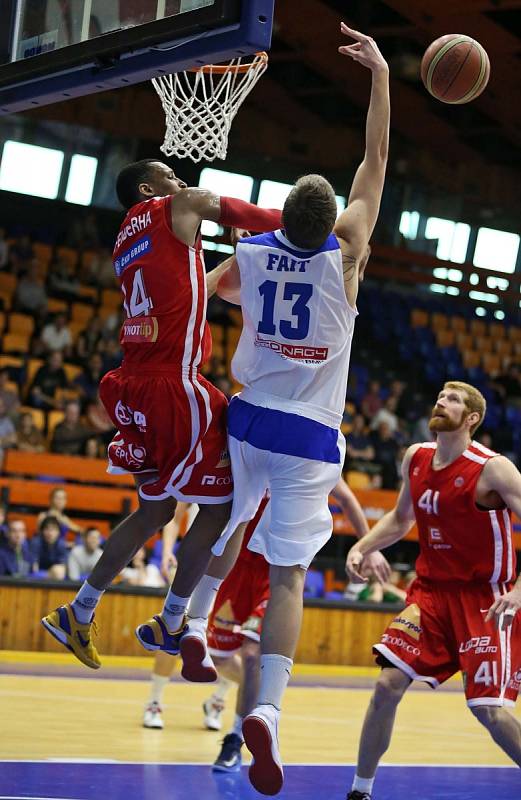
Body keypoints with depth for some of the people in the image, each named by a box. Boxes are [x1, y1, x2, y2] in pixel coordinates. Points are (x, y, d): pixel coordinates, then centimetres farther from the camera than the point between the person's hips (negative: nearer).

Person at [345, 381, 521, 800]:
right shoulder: (415, 458, 3)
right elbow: (401, 518, 21)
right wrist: (362, 547, 6)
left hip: (484, 597, -5)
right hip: (431, 588, 5)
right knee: (388, 684, -6)